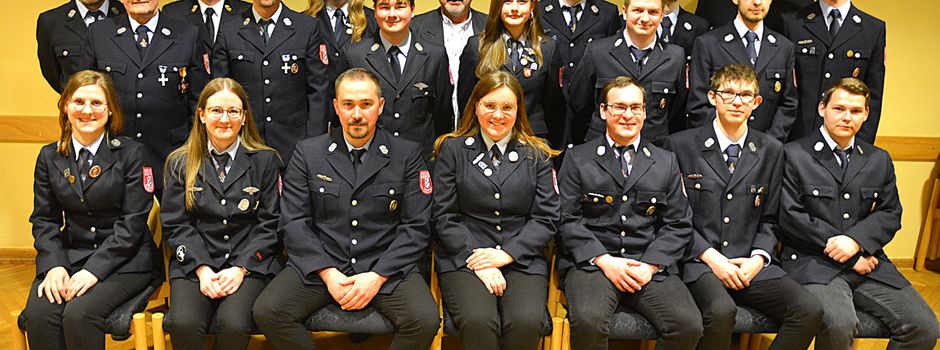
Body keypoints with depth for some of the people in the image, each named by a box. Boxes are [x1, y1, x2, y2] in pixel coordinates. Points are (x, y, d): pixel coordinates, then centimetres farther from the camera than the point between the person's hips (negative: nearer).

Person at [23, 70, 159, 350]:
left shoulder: (132, 153, -4)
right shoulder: (49, 157, 10)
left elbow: (132, 223, -9)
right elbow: (44, 219, 8)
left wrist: (94, 270, -18)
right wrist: (54, 265, -10)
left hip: (124, 261, -4)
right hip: (70, 255, 4)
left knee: (79, 314, -28)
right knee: (38, 314, -23)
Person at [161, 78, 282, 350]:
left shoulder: (265, 161, 6)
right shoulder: (181, 163, 10)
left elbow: (269, 223, 2)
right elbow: (176, 224, 5)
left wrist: (240, 268, -10)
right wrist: (202, 269, -10)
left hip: (249, 263, -1)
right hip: (194, 263, 1)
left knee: (233, 324, -28)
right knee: (183, 324, -26)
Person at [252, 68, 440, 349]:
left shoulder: (408, 155, 4)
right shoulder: (307, 153, 7)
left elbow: (416, 227, -1)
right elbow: (294, 223, 2)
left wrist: (377, 277, -12)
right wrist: (327, 273, -12)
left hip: (385, 266, -1)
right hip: (319, 265, 1)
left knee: (425, 320, -26)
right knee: (267, 311, -22)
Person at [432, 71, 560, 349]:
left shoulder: (537, 156, 13)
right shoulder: (452, 149, 10)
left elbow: (546, 218, 6)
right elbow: (444, 216, 3)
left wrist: (507, 254, -9)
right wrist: (477, 258, -11)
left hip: (523, 260, 1)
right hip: (463, 258, -1)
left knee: (527, 322, -27)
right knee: (477, 321, -31)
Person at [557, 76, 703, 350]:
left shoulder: (666, 162, 16)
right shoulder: (578, 158, 9)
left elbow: (678, 224, 10)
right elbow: (568, 221, 1)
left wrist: (650, 265, -6)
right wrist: (604, 261, -12)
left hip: (651, 265, 2)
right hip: (593, 261, -2)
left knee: (690, 326, -22)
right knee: (587, 322, -31)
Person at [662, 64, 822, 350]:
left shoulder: (771, 151, 12)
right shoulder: (681, 145, 2)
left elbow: (769, 219, 15)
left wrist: (758, 258, -3)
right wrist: (710, 257, -10)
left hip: (750, 263, 4)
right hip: (699, 261, -4)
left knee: (810, 310, -19)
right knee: (722, 311, -34)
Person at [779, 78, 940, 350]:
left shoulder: (879, 160, 18)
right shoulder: (794, 155, 1)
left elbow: (890, 214, 12)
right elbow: (790, 217, -7)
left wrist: (856, 241, -11)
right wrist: (851, 258, -7)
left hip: (867, 262, 5)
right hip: (814, 263, -5)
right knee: (840, 325, -32)